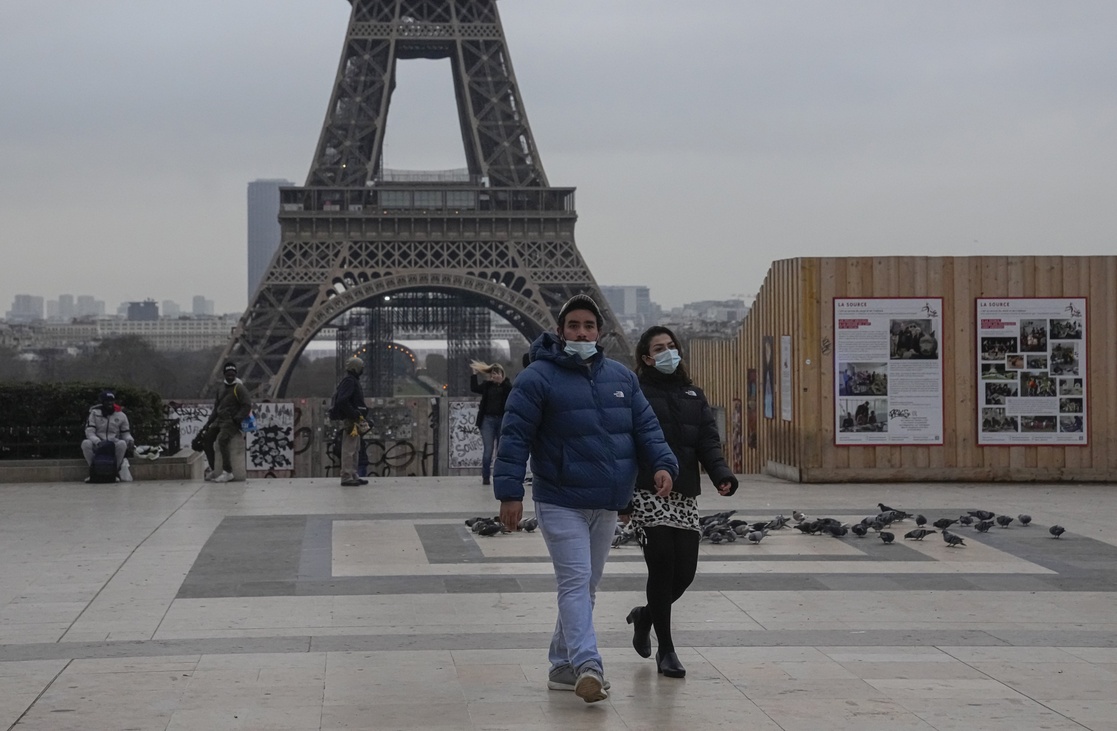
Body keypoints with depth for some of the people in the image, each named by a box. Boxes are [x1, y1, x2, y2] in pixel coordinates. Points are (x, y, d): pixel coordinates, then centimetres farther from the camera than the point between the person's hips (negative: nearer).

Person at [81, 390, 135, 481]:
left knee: (122, 444, -33)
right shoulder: (94, 413, 1)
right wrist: (97, 441, -25)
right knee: (85, 443, -31)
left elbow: (126, 433, 11)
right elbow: (89, 432, -6)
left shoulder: (121, 415, 5)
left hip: (114, 445, 0)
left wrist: (130, 440, -12)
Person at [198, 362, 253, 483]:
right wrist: (208, 423, 14)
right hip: (219, 420, 8)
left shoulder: (239, 388, -7)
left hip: (232, 422, -8)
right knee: (206, 438, 0)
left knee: (222, 440, -29)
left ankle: (228, 472, -26)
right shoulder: (221, 388, 16)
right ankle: (212, 470, 9)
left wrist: (236, 419, -20)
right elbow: (216, 407, 22)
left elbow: (247, 406, -13)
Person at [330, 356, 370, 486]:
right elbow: (342, 401, -25)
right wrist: (355, 414, -22)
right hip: (350, 421, -11)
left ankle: (353, 476, 21)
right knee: (349, 450, -9)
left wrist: (363, 410, 14)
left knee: (355, 450, 15)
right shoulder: (349, 382, -14)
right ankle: (346, 477, -9)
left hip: (354, 421, 11)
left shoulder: (353, 381, 18)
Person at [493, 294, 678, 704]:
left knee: (585, 587, 13)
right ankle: (587, 666, -27)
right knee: (575, 582, -17)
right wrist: (509, 491, -17)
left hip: (606, 506, 6)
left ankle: (563, 666, 24)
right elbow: (515, 437, -10)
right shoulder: (538, 378, -7)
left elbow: (645, 426, 12)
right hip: (561, 503, -6)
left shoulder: (621, 378, 11)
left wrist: (662, 464, -6)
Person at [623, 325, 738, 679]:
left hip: (685, 495, 5)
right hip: (648, 494, -5)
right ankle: (666, 650, 4)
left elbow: (708, 442, 8)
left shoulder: (693, 395, 17)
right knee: (662, 567, -9)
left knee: (685, 571, 3)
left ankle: (645, 616, 32)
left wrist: (722, 474, -11)